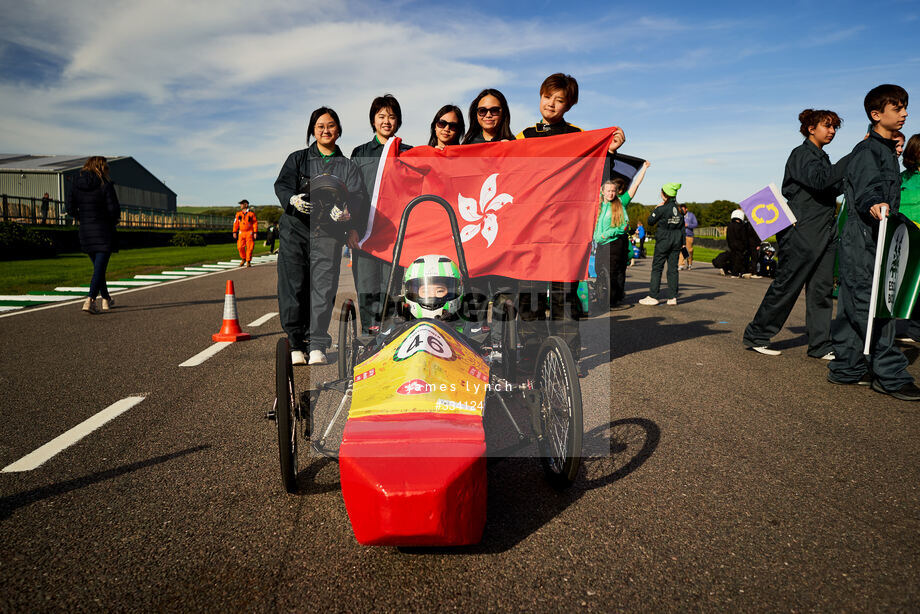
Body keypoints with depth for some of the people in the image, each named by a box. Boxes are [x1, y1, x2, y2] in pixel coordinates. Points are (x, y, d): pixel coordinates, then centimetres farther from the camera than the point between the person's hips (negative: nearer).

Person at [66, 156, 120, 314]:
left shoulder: (75, 184, 6)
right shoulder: (105, 184, -9)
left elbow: (70, 209, 5)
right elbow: (114, 209, -12)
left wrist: (83, 220, 18)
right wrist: (113, 221, 7)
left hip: (85, 232, 5)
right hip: (104, 231, -5)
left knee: (98, 267, 18)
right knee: (100, 267, -5)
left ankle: (106, 300, 28)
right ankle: (90, 300, -18)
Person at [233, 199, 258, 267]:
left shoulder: (252, 213, -1)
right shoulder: (238, 213, 9)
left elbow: (255, 223, -1)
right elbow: (236, 223, 10)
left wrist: (255, 233, -8)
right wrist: (234, 232, 5)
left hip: (249, 233, -3)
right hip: (241, 233, 3)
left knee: (249, 248, -5)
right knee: (240, 247, -3)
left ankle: (248, 261, 4)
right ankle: (243, 259, 18)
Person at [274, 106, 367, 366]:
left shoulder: (348, 166, 18)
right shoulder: (298, 158, 18)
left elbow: (359, 198, 4)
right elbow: (282, 184, 4)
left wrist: (347, 210, -19)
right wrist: (292, 199, -20)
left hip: (328, 233, 0)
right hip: (296, 229, 0)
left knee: (324, 286, -11)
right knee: (293, 286, -6)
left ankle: (317, 346, -8)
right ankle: (296, 345, 2)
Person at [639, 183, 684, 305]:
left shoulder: (662, 208, -12)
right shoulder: (679, 208, 6)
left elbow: (650, 222, -4)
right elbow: (682, 227, 9)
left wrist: (655, 209, 6)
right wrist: (683, 243, 14)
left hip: (663, 240, -5)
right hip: (677, 240, 5)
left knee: (657, 267, 1)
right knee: (673, 268, 7)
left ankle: (653, 296, 1)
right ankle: (673, 297, 7)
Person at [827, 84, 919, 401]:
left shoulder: (886, 150, 21)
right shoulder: (867, 151, -9)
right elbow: (865, 189, -25)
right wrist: (874, 205, -44)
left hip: (877, 241, 10)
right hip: (863, 241, -10)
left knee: (854, 308, 12)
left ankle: (845, 368, 19)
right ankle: (891, 376, -3)